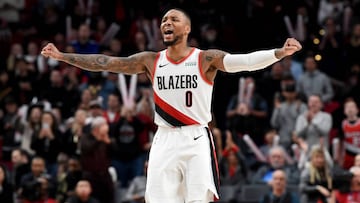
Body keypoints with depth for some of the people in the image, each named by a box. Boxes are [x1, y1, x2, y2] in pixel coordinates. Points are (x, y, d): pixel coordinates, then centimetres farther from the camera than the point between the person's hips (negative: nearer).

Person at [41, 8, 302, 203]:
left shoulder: (206, 59, -4)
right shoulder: (150, 61, 7)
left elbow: (244, 61, -19)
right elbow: (105, 63, 6)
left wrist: (279, 53, -36)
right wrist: (62, 56, 2)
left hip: (197, 139, -4)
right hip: (164, 140, 4)